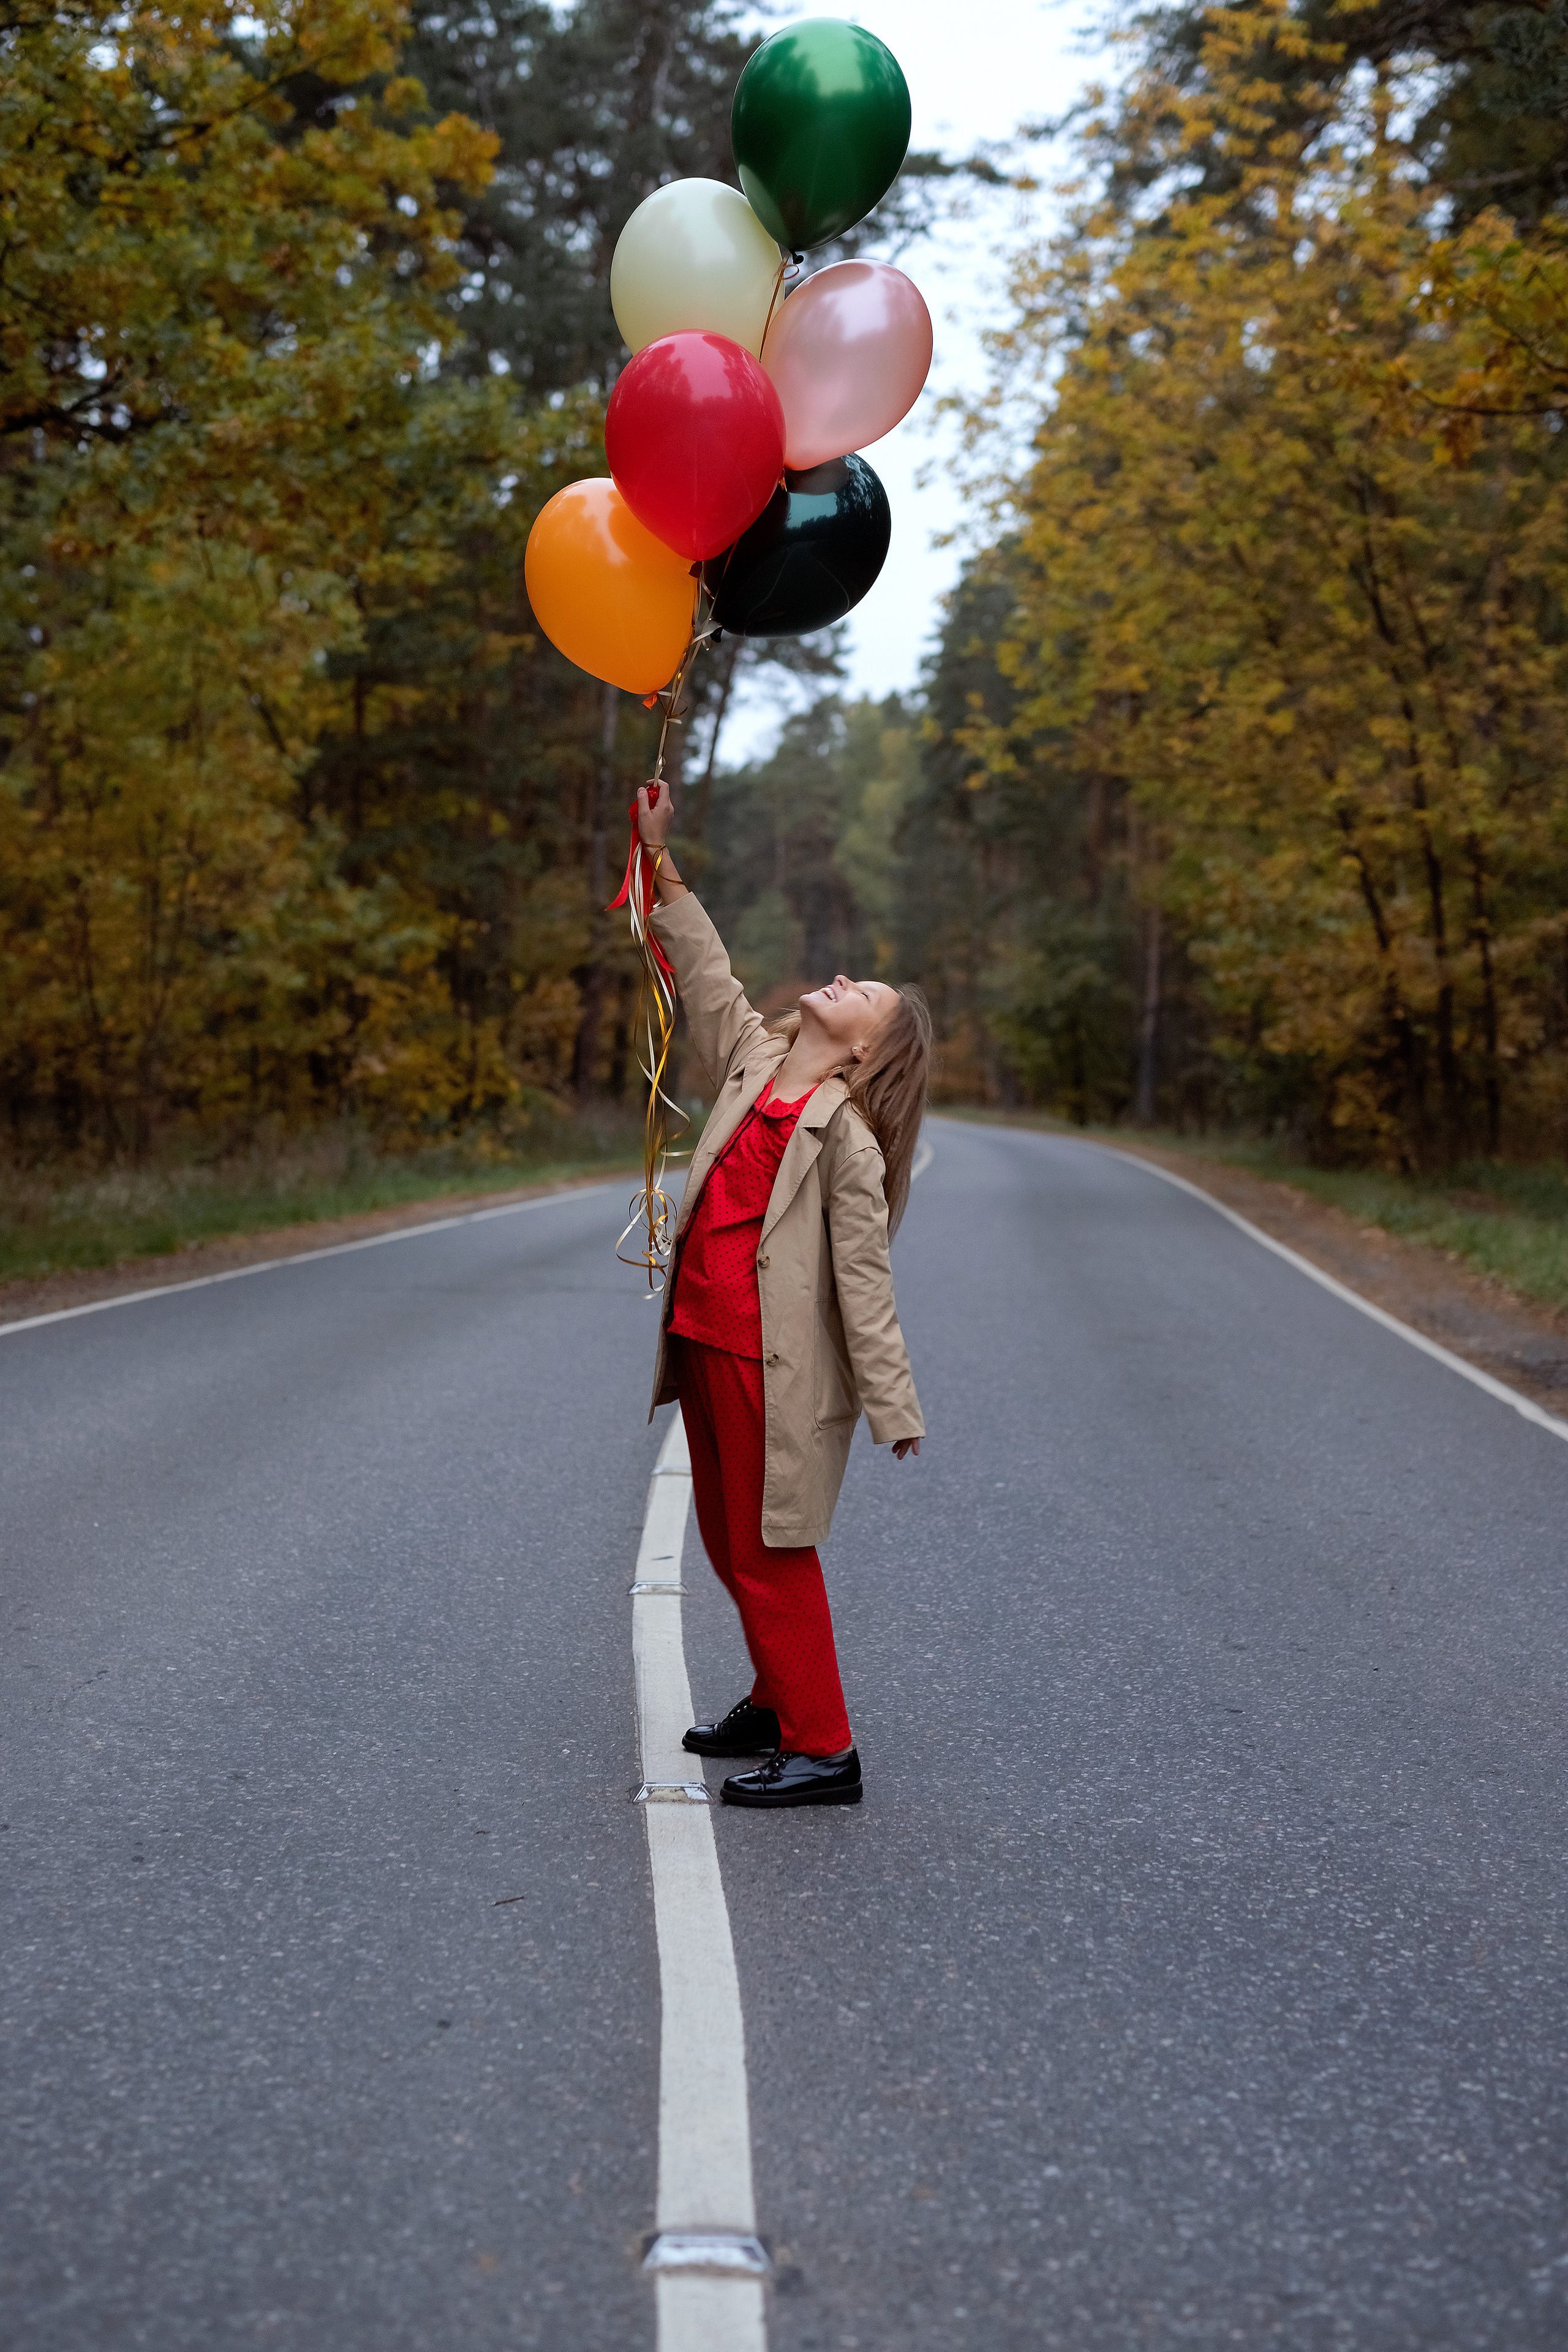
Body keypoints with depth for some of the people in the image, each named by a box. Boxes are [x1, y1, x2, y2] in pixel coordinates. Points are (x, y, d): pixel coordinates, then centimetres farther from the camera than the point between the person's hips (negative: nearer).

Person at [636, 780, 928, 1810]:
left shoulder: (847, 1135, -13)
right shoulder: (753, 1060, 6)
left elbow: (865, 1283, -15)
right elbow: (707, 974, 20)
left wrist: (896, 1414, -16)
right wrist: (662, 859, 19)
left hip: (773, 1364, -8)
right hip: (705, 1341, 8)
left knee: (770, 1550, -2)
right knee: (730, 1543, 18)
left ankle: (822, 1750, 7)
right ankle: (780, 1704, 34)